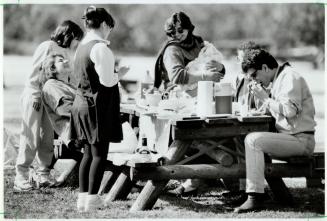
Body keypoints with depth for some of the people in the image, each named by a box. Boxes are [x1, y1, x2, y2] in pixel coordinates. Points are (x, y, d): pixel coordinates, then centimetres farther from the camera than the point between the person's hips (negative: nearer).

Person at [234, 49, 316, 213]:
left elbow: (290, 110, -24)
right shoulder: (278, 80, 20)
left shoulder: (291, 78, -11)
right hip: (290, 137, 11)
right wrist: (263, 99, 5)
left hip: (301, 140, -10)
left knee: (253, 140, -24)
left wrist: (265, 99, -15)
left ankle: (255, 198, -26)